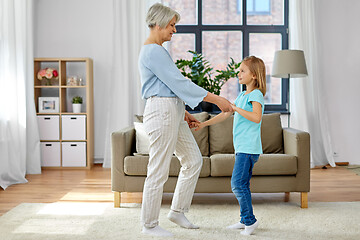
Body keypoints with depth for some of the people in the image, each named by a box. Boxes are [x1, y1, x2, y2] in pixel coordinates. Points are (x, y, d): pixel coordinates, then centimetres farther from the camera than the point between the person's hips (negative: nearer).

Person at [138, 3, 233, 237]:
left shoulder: (157, 50, 19)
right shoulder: (153, 51, -14)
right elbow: (179, 83, -19)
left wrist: (184, 114, 21)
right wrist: (216, 99, -16)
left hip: (173, 112, 11)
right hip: (161, 112, -11)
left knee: (193, 160, 13)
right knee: (158, 171, -2)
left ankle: (178, 211, 24)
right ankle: (150, 224, 11)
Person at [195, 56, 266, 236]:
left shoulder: (256, 94, -9)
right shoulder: (242, 95, 18)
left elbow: (256, 117, -25)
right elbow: (225, 114, 24)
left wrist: (236, 108, -22)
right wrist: (204, 124, 23)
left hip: (249, 148, -9)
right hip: (241, 147, 9)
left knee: (238, 183, -11)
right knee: (241, 184, 12)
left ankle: (250, 220, -1)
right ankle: (245, 220, 21)